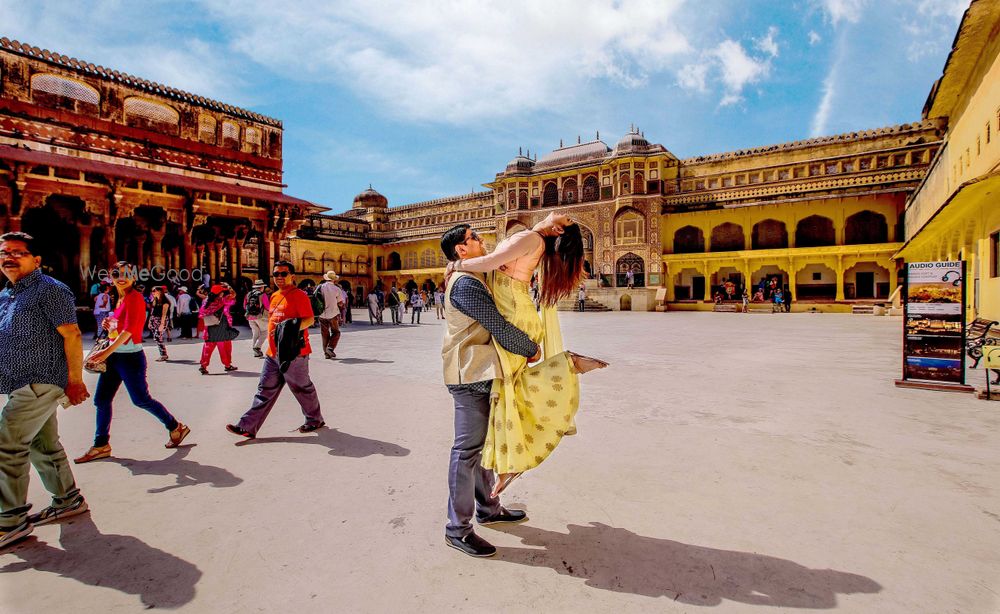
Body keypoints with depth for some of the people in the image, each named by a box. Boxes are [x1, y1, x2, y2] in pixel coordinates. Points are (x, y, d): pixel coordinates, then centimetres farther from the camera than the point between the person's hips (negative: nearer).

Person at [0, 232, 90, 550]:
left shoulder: (49, 290, -10)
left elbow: (72, 335, -16)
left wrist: (75, 380, -18)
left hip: (41, 383, -9)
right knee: (43, 445, 15)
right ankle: (69, 500, 28)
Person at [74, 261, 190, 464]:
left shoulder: (134, 297, -12)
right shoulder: (121, 299, 14)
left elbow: (129, 329, -23)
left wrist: (107, 351, -29)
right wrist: (110, 326, 5)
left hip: (130, 357, -9)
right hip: (114, 356, 9)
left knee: (141, 400, -1)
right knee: (101, 399, 9)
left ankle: (176, 428, 14)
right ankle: (101, 446, 20)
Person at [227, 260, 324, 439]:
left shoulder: (299, 295, -11)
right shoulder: (274, 296, 16)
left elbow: (310, 319, -19)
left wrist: (294, 327, -35)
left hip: (293, 353, -8)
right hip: (273, 353, 8)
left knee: (302, 387, 5)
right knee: (265, 390, 10)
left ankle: (315, 419, 23)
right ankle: (248, 427, 14)